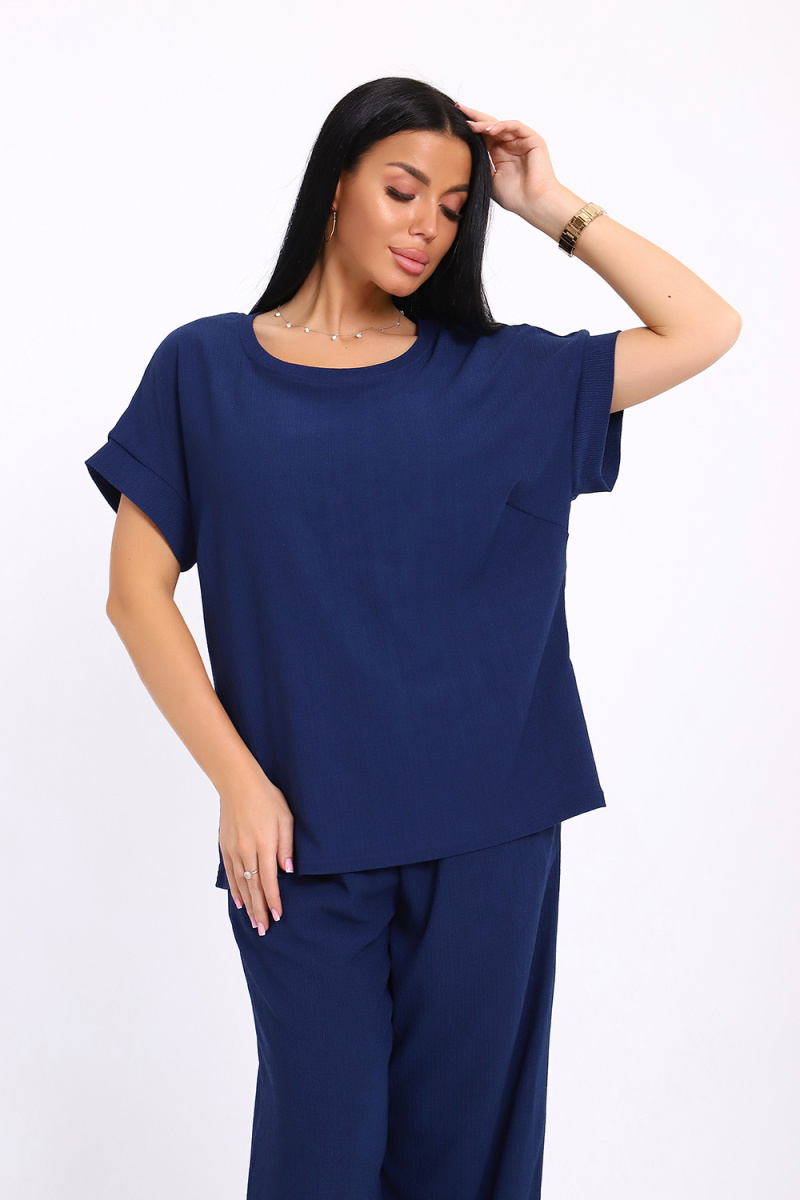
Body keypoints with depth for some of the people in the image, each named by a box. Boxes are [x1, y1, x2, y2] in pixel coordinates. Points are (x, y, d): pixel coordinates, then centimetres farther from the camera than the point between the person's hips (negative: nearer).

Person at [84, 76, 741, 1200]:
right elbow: (137, 592, 0)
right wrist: (239, 781, -6)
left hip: (485, 825, 2)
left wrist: (554, 208, 3)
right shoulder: (208, 367, 4)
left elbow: (705, 327, 4)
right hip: (302, 832, -1)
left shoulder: (496, 376, 7)